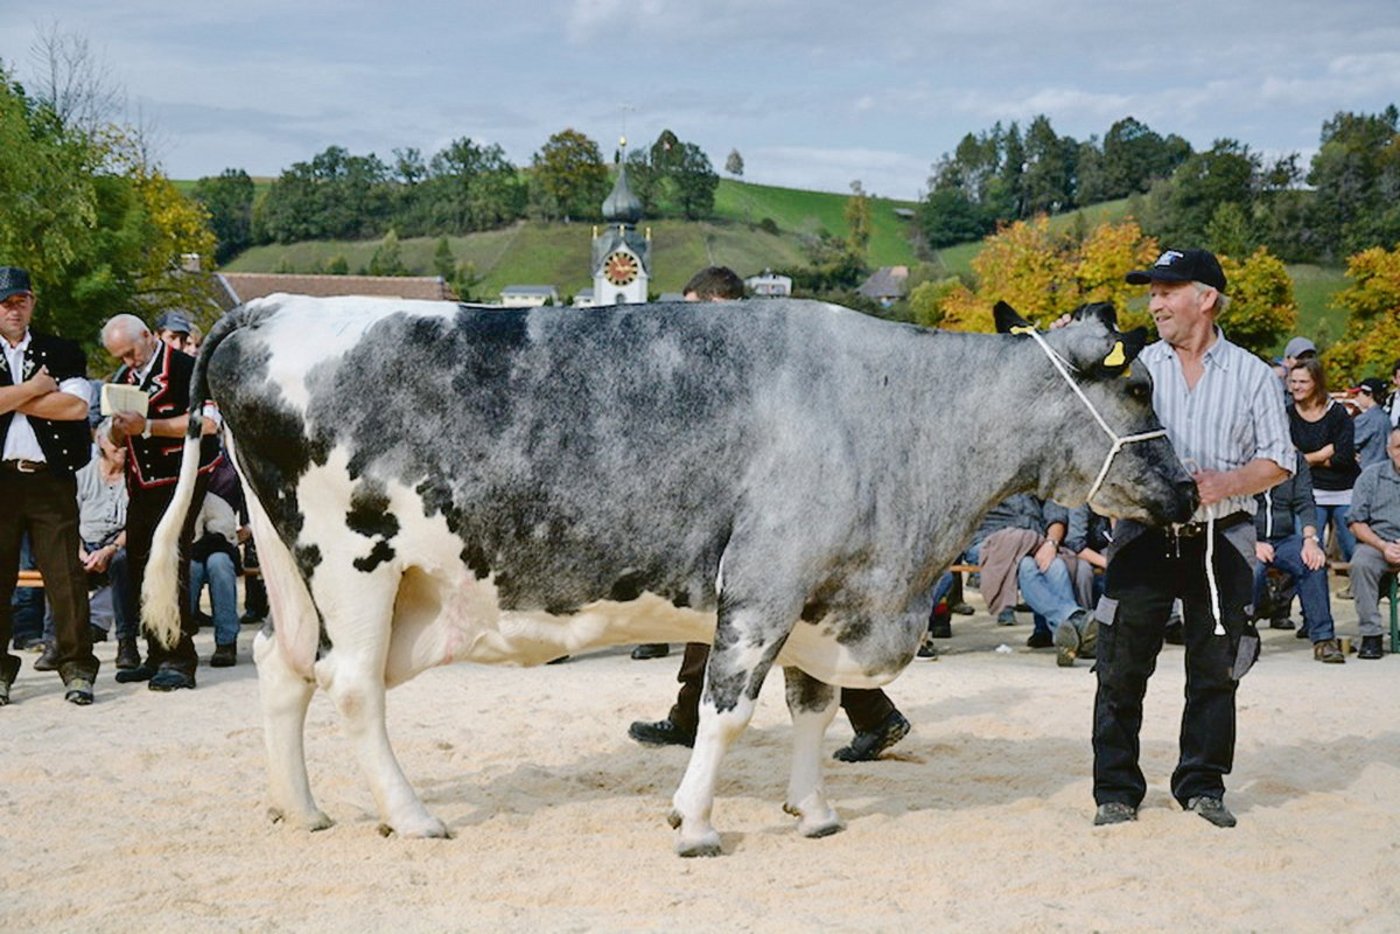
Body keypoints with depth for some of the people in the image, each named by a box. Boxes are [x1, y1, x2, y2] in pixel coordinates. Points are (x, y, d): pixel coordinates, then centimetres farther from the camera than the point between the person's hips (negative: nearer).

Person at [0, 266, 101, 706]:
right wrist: (35, 387, -4)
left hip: (52, 479, 0)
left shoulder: (61, 352, 13)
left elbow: (76, 405, -3)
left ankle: (77, 669, 3)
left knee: (66, 576, -4)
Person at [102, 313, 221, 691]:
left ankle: (179, 661, -13)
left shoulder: (186, 368, -9)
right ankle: (157, 656, 17)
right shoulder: (124, 378, 15)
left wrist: (147, 426, -21)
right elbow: (118, 438, 23)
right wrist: (119, 428, -3)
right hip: (141, 485, 8)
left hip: (180, 481, -8)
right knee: (138, 565, 8)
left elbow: (206, 422, -19)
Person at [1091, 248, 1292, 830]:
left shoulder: (1251, 374, 5)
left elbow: (1278, 461, 4)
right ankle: (1116, 791, 9)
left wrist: (1226, 483, -13)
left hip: (1221, 541, 0)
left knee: (1215, 669, 6)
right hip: (1144, 536, 0)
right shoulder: (1135, 367, 7)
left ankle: (1202, 786, 19)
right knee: (1121, 668, 0)